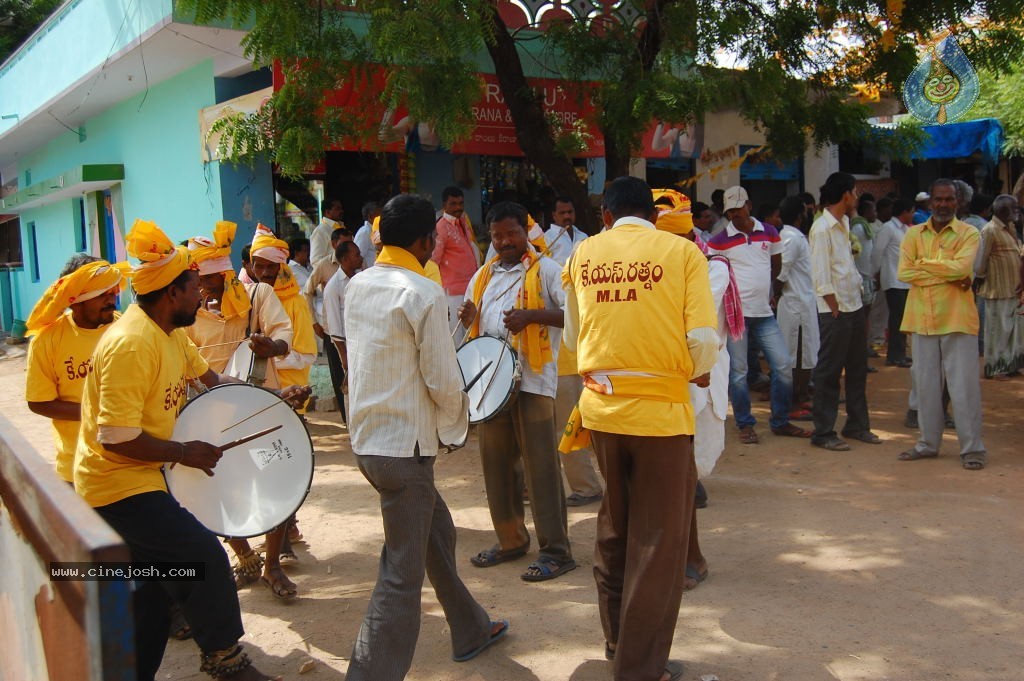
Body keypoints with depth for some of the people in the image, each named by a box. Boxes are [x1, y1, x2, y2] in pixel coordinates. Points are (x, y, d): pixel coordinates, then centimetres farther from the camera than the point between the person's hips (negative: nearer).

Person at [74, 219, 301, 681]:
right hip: (118, 485, -10)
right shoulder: (131, 344, -26)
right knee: (203, 555, -13)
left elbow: (207, 375, 19)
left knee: (150, 594, 18)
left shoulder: (171, 332, 5)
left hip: (143, 478, 10)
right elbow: (116, 437, -28)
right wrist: (184, 452, -19)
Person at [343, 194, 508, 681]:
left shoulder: (357, 286, 6)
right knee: (402, 576, -1)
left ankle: (470, 631, 42)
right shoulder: (424, 294, -17)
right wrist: (458, 418, 3)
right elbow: (443, 380, -16)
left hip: (366, 438, 9)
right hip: (405, 445, -9)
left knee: (437, 532, 25)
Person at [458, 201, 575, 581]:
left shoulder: (546, 270, -3)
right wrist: (468, 317, 2)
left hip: (532, 379, -7)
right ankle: (510, 540, 25)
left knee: (540, 464, -5)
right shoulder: (484, 275, 16)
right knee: (496, 462, 12)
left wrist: (531, 315, -23)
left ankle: (555, 551, 3)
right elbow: (474, 320, 25)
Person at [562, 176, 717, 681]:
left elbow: (573, 337, 11)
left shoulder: (583, 254, 4)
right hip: (660, 410, -4)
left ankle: (617, 640, 38)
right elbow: (704, 342, -11)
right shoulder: (681, 251, -5)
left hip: (600, 407, 4)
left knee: (614, 526, 23)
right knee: (658, 540, 10)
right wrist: (691, 372, 10)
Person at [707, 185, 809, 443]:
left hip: (764, 312, 4)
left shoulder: (769, 232, 7)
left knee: (783, 366, 2)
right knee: (738, 371, -1)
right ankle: (745, 425, 13)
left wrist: (764, 290, 15)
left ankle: (780, 422, 17)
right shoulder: (719, 241, -4)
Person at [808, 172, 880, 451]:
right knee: (829, 372, -2)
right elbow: (821, 276, -17)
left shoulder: (844, 223, 14)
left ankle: (857, 425, 27)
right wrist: (835, 309, -16)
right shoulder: (822, 228, -14)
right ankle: (823, 433, 6)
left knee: (857, 369, 15)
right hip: (835, 311, -9)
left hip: (854, 306, 9)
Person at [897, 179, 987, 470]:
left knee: (964, 385, -1)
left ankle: (972, 448, 7)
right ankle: (928, 442, 22)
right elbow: (904, 273, -6)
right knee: (925, 384, 11)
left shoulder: (968, 233, 0)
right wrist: (949, 276, -11)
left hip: (957, 319, -3)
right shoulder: (914, 234, 8)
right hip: (922, 318, 3)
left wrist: (923, 263, -7)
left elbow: (962, 267, -18)